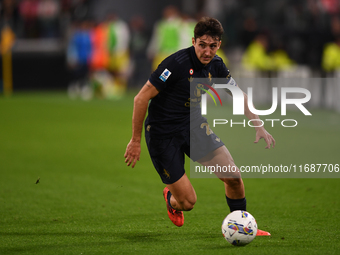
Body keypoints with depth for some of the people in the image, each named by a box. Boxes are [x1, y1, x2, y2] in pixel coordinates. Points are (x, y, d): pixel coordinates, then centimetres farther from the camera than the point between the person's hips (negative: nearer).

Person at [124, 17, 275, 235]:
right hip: (162, 134, -6)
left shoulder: (215, 65, -4)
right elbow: (141, 98, -22)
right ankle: (171, 200, 32)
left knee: (233, 177, -7)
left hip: (194, 125, 6)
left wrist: (259, 126, 4)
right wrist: (136, 141, -18)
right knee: (188, 202, -7)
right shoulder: (177, 63, -26)